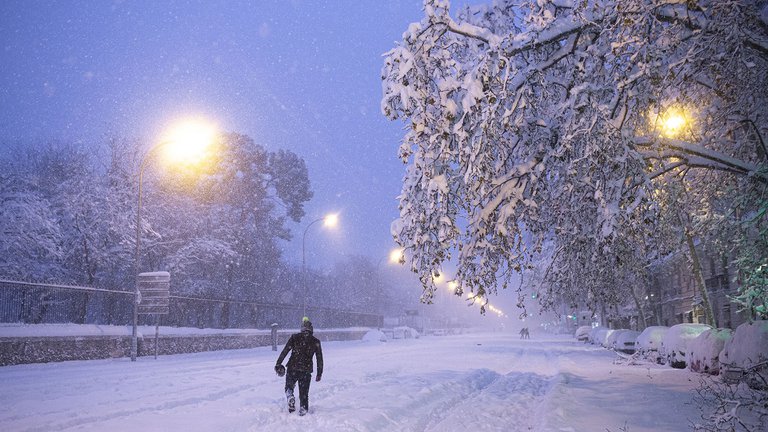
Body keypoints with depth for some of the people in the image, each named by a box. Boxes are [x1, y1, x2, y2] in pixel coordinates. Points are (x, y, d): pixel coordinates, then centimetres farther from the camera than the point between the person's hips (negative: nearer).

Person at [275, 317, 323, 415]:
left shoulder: (295, 337, 0)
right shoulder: (316, 342, 3)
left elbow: (285, 351, -5)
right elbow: (320, 359, 7)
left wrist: (278, 364, 0)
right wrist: (319, 373, 14)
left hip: (293, 368, -1)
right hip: (306, 370, 1)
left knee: (289, 387, 18)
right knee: (304, 393, 15)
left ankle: (290, 397, -10)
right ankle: (303, 408, 5)